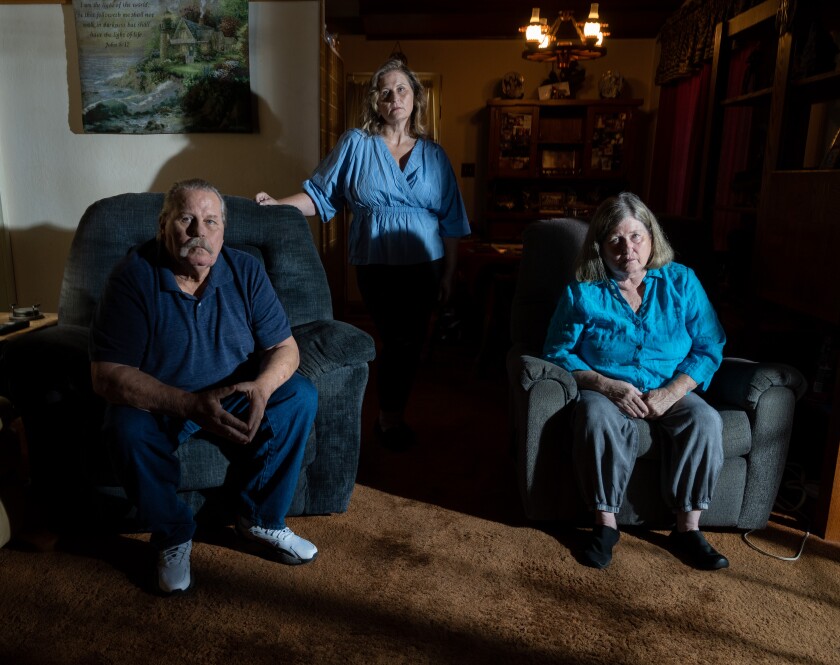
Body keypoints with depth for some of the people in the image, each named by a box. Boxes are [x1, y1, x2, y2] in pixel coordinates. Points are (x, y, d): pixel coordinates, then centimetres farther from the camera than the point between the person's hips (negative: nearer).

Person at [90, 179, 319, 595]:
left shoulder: (245, 271, -10)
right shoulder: (134, 277, -20)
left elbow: (285, 347, -8)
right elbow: (106, 375, -25)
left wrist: (261, 387, -33)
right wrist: (190, 406, -38)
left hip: (237, 394, 3)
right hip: (160, 401, -3)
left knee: (301, 396, -19)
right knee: (126, 429, -33)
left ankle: (260, 520, -4)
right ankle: (173, 536, -5)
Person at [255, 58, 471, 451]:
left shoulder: (433, 155, 7)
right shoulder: (356, 145, 1)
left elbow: (450, 221, 7)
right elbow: (320, 195, 0)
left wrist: (448, 274, 3)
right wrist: (277, 205, -15)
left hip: (424, 266, 3)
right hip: (377, 266, -3)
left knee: (412, 344, 8)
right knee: (397, 341, -6)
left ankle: (394, 415, 28)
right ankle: (389, 419, 17)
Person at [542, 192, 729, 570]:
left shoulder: (681, 281, 3)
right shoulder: (583, 291, -2)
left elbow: (709, 348, 1)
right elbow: (558, 352, -4)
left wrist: (672, 391, -15)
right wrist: (607, 386, -18)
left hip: (670, 392, 2)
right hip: (605, 389, -2)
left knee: (705, 421, -28)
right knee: (598, 419, -35)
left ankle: (688, 528, -14)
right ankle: (605, 524, -20)